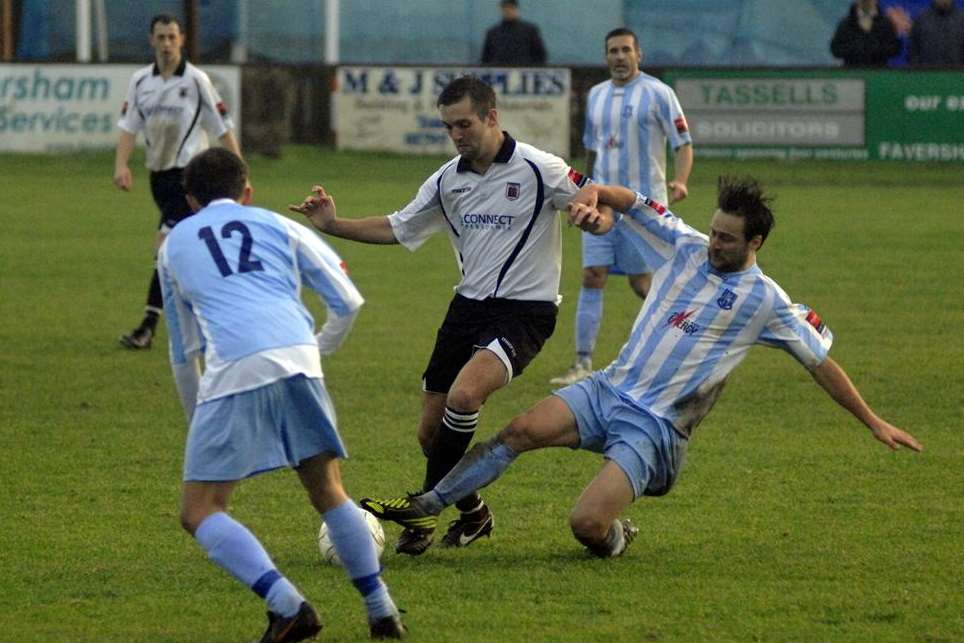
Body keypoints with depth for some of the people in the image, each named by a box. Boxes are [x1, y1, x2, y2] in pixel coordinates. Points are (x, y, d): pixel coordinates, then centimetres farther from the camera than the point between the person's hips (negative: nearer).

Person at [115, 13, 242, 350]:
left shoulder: (196, 81, -8)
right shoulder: (140, 81, 6)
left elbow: (223, 129, -5)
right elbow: (129, 126, 6)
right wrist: (121, 165, -10)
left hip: (187, 173, -6)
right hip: (158, 173, 6)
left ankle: (148, 326, -18)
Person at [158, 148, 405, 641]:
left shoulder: (173, 245, 28)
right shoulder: (278, 227, 25)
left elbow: (183, 354, 33)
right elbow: (348, 302, 21)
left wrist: (196, 419, 44)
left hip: (233, 373, -2)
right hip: (297, 361, 2)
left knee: (199, 512, 2)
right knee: (327, 491, 19)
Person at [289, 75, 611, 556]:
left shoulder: (539, 170, -10)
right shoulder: (448, 180, 7)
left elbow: (595, 211, -8)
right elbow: (396, 229, 15)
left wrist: (594, 217, -33)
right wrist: (332, 224, 3)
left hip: (524, 311, -7)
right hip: (468, 304, 7)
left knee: (464, 395, -28)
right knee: (431, 430, 4)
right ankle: (471, 514, 27)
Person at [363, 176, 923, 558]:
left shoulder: (764, 300, -5)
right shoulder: (687, 249, 6)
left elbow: (822, 363, 1)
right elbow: (630, 201, 5)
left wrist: (874, 422, 2)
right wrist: (595, 194, -18)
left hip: (656, 427, -5)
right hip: (610, 390, 5)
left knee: (587, 524, -23)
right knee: (523, 430, -19)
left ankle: (617, 537, 14)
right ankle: (428, 506, -12)